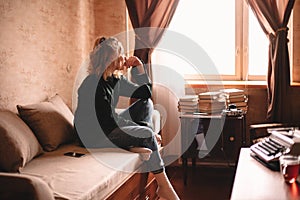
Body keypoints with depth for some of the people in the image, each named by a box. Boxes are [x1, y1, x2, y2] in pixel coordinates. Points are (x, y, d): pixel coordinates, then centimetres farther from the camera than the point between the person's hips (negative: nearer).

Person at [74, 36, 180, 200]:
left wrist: (141, 68, -4)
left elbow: (145, 94, 11)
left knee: (146, 104, 7)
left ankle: (140, 145, -5)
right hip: (94, 136, -10)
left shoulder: (116, 79, 3)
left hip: (107, 126, 10)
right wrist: (147, 131, -21)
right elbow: (110, 122, -26)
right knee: (147, 135, -21)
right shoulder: (94, 84, -24)